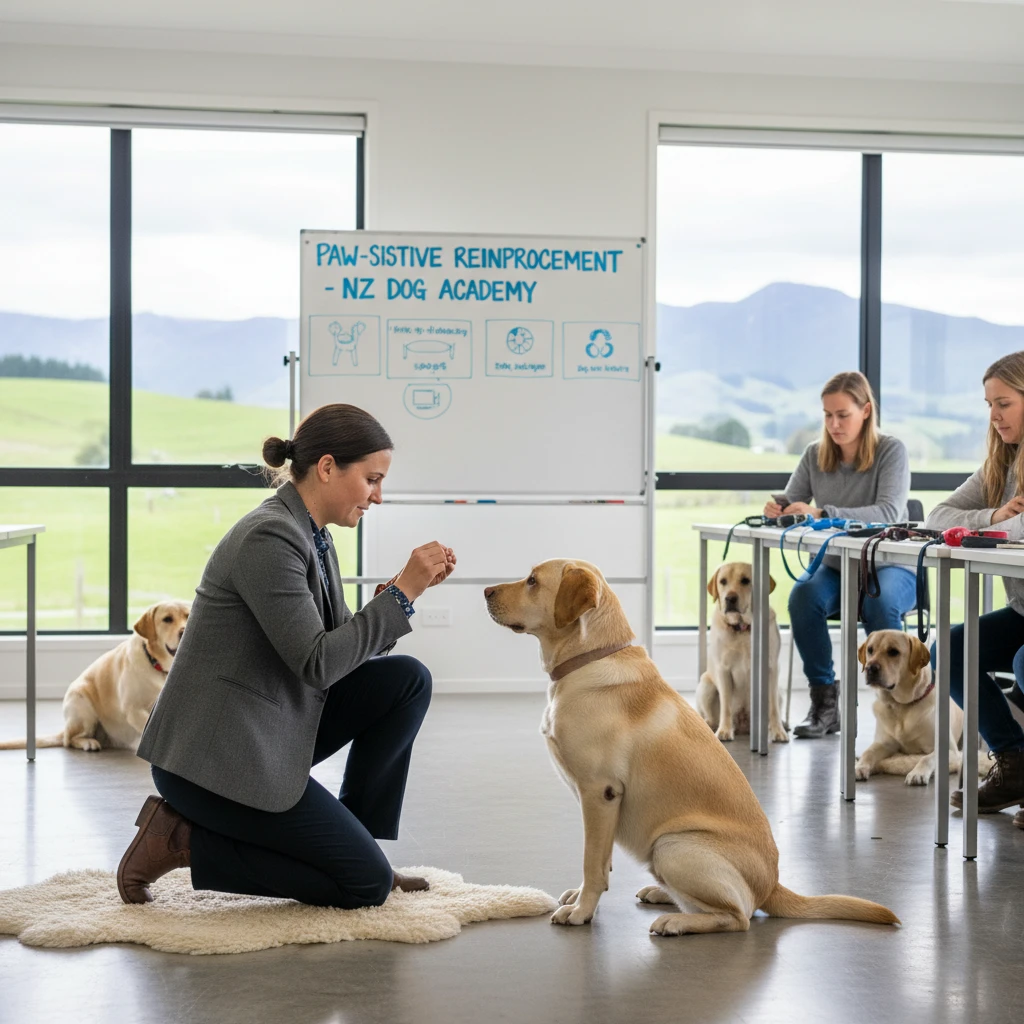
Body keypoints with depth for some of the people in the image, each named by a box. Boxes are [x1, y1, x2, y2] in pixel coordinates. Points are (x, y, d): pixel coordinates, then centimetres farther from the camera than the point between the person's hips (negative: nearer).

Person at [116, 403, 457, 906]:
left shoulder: (309, 535, 9)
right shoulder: (269, 538, -21)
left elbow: (345, 646, 13)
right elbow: (317, 663, -24)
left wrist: (405, 587, -1)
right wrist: (402, 593, -20)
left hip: (268, 731, 9)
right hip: (211, 755, -9)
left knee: (406, 680, 2)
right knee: (367, 883, -6)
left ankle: (353, 840, 10)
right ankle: (181, 840, 0)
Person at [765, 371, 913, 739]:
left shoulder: (891, 450, -9)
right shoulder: (815, 455, 5)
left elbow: (889, 512, -24)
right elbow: (791, 504, 6)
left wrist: (822, 514, -36)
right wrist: (777, 510, -22)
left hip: (889, 567, -3)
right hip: (835, 567, 4)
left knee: (879, 601, -37)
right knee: (803, 595, -30)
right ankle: (824, 701, -17)